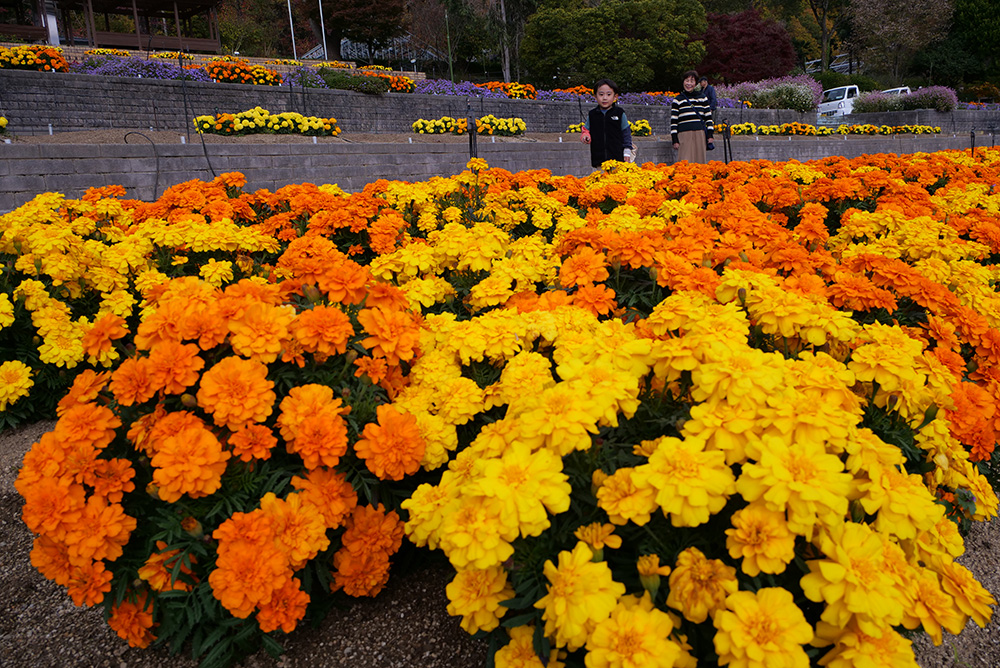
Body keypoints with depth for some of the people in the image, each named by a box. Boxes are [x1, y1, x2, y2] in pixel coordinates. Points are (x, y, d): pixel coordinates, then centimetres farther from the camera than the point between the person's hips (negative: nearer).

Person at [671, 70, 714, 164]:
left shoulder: (702, 98, 14)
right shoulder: (677, 100, 7)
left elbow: (708, 117, 15)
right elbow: (673, 121, 3)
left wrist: (710, 135, 6)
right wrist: (675, 140, -4)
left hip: (700, 135, 3)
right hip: (684, 135, -3)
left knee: (699, 161, 2)